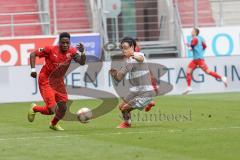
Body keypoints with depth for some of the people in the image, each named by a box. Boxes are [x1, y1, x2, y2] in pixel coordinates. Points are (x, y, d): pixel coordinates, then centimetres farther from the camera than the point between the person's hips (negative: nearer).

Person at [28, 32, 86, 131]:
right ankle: (34, 108, 17)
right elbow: (33, 54, -9)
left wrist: (82, 52, -34)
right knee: (52, 109, -15)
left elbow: (82, 62, -17)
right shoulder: (50, 50, -17)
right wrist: (33, 69, -19)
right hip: (46, 81, -5)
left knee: (63, 108, 5)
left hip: (59, 82, 5)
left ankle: (54, 124, 37)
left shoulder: (72, 52, -6)